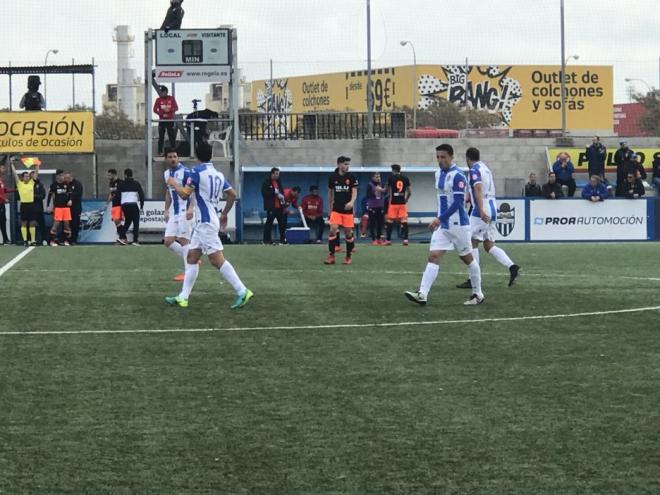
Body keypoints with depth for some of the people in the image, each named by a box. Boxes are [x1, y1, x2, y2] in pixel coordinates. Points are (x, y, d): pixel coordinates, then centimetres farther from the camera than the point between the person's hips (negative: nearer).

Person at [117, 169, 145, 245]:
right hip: (134, 204, -3)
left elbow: (118, 195, 5)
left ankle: (122, 237, 7)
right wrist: (141, 206, 6)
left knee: (127, 221, 20)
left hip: (124, 205, 3)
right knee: (136, 223, 3)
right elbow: (141, 195, -2)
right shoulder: (136, 184, 1)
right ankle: (135, 240, -4)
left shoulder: (121, 184, 4)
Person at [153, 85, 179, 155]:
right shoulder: (158, 100, 3)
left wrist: (169, 110, -21)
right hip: (162, 120, 0)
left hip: (170, 120, 0)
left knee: (172, 136, 0)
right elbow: (155, 109, -2)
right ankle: (160, 151, 1)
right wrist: (161, 114, -20)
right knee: (161, 137, -1)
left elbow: (176, 108, -2)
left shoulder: (171, 98, 4)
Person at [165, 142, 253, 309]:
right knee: (191, 258, 11)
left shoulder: (196, 172, -11)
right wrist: (224, 214, 26)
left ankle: (242, 292, -17)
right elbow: (232, 194, 15)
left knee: (217, 259, -12)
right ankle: (183, 297, 11)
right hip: (203, 222, 9)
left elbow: (184, 194, -15)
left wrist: (174, 183, 4)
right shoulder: (218, 174, 12)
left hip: (205, 222, -9)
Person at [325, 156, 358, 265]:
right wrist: (330, 206, 18)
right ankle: (331, 256, -6)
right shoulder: (333, 178, 3)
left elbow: (354, 192, -7)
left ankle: (349, 257, 16)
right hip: (336, 210, 1)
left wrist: (351, 202, -27)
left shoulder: (352, 177, -2)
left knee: (348, 233, 2)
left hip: (348, 210, -1)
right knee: (333, 230, -12)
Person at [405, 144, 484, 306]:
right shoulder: (438, 174, 10)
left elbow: (458, 202, -22)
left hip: (458, 224, -7)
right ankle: (422, 294, -16)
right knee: (433, 257, -6)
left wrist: (439, 219, -27)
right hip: (442, 225, 7)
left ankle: (478, 294, 20)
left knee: (467, 259, 6)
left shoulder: (457, 176, -16)